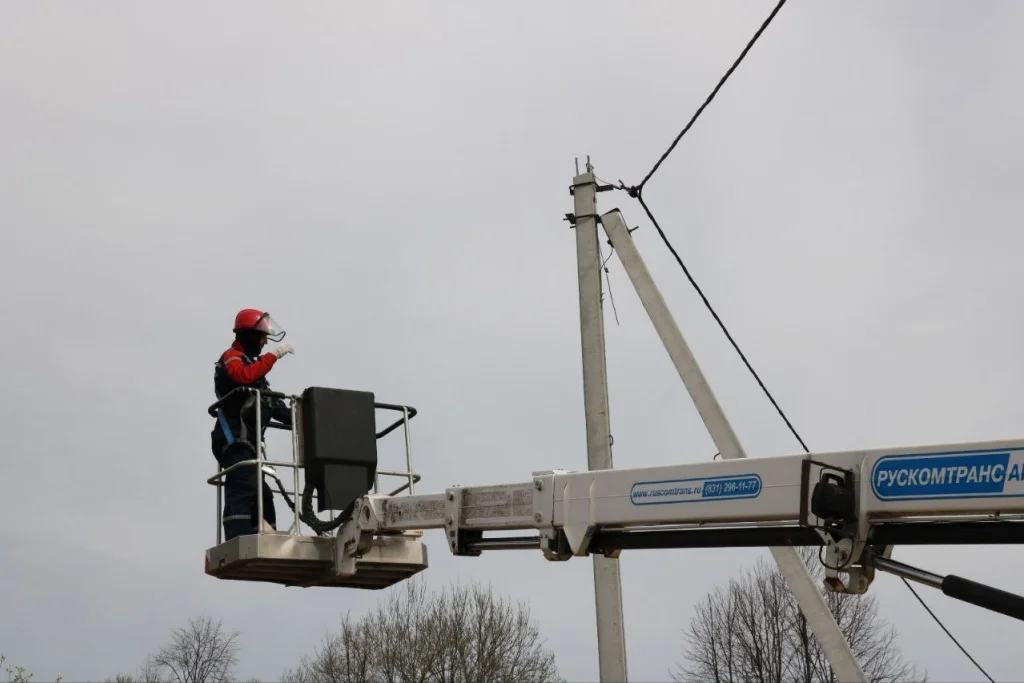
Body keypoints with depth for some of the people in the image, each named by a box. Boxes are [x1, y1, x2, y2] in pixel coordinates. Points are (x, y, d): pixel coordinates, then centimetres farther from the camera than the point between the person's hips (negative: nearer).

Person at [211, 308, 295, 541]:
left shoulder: (250, 362, 28)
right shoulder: (232, 357, -1)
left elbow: (269, 401, 28)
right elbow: (245, 376, -26)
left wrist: (297, 421, 20)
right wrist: (273, 355, -21)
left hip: (247, 441, 10)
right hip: (235, 439, -10)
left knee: (261, 493, 7)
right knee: (243, 488, -21)